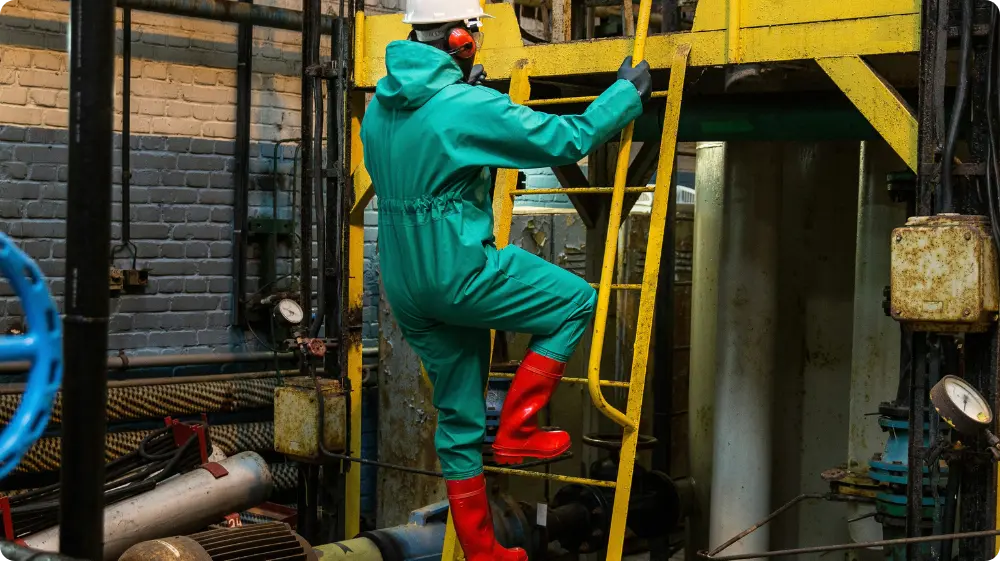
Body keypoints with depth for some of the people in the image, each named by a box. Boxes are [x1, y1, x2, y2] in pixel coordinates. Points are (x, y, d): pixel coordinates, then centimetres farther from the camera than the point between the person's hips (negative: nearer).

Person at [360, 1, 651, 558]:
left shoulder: (379, 108, 9)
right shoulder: (470, 106, -16)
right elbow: (567, 139, -11)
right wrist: (628, 92, 3)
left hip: (407, 286, 8)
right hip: (460, 270, -8)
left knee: (459, 417, 15)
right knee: (576, 302, 9)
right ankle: (517, 431, 7)